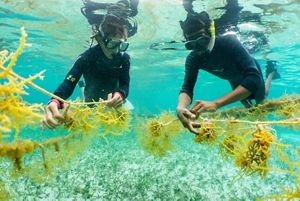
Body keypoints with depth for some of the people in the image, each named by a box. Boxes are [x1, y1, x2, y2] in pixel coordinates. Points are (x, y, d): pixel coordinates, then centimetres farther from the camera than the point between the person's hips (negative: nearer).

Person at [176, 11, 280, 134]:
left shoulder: (229, 42, -44)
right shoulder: (193, 59, -31)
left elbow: (254, 78, -52)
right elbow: (187, 88, -35)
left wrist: (216, 103, -65)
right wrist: (180, 107, -61)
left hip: (251, 73, -3)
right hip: (234, 79, 4)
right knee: (249, 106, 25)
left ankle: (271, 73, 46)